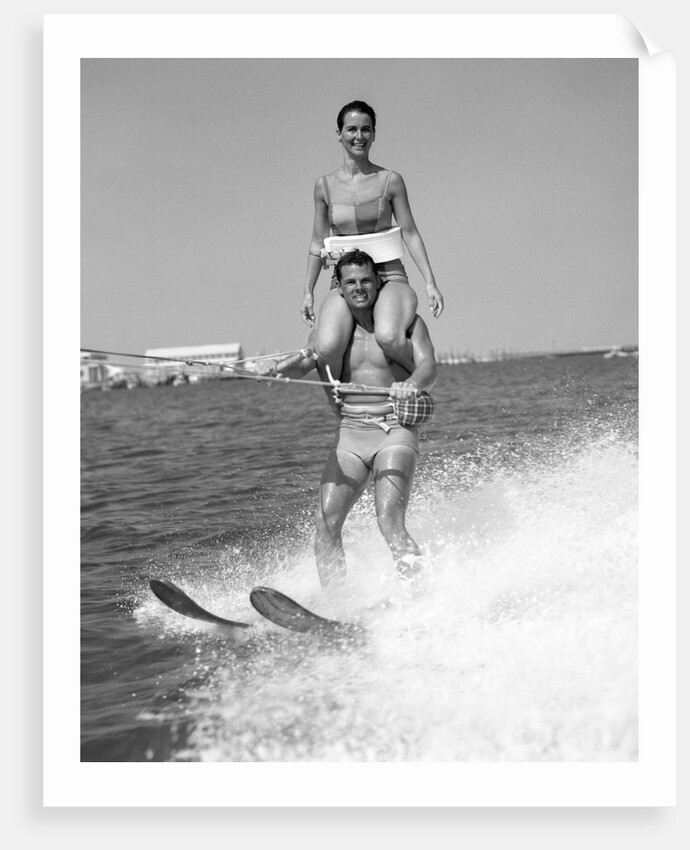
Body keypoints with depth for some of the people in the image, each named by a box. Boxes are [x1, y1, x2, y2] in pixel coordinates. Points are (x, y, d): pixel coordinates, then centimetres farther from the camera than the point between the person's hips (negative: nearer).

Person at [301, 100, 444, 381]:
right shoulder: (325, 186, 6)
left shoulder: (390, 181, 1)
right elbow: (318, 243, 13)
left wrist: (430, 283, -2)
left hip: (389, 277, -1)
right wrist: (308, 292, 11)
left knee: (389, 338, -34)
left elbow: (410, 233, 4)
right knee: (327, 348, -29)